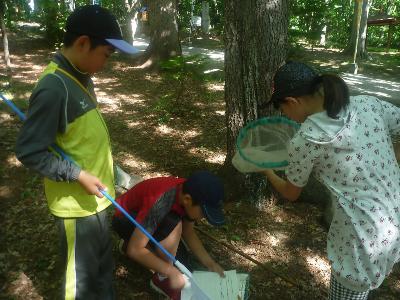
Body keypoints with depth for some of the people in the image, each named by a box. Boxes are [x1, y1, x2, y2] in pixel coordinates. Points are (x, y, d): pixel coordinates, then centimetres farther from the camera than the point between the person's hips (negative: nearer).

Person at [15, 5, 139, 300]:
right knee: (81, 274, 13)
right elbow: (29, 151, -23)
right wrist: (79, 175, -22)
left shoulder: (81, 77, 4)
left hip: (97, 197, 8)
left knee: (103, 264, 25)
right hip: (76, 204, -8)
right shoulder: (53, 88, -25)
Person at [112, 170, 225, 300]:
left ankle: (149, 245, 18)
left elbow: (188, 232, -2)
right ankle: (162, 279, -11)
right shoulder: (160, 203, -39)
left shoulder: (189, 192, -17)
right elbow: (134, 250, -34)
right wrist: (172, 272, -33)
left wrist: (210, 263, -9)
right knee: (173, 225, -32)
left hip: (151, 217, 7)